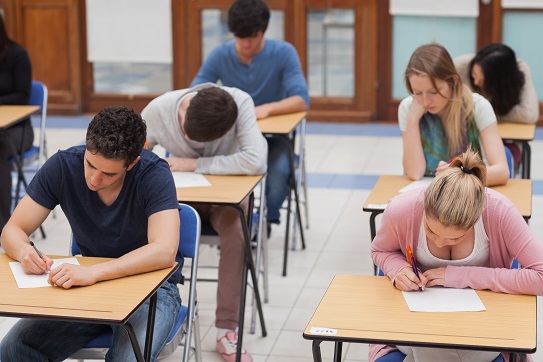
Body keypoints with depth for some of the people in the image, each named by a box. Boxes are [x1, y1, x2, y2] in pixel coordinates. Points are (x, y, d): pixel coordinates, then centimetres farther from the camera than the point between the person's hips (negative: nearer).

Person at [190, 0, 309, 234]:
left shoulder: (284, 53, -11)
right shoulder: (220, 55, -5)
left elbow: (301, 100, -20)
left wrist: (267, 108, -40)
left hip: (274, 135, -2)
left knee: (279, 171, -34)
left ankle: (267, 222, -6)